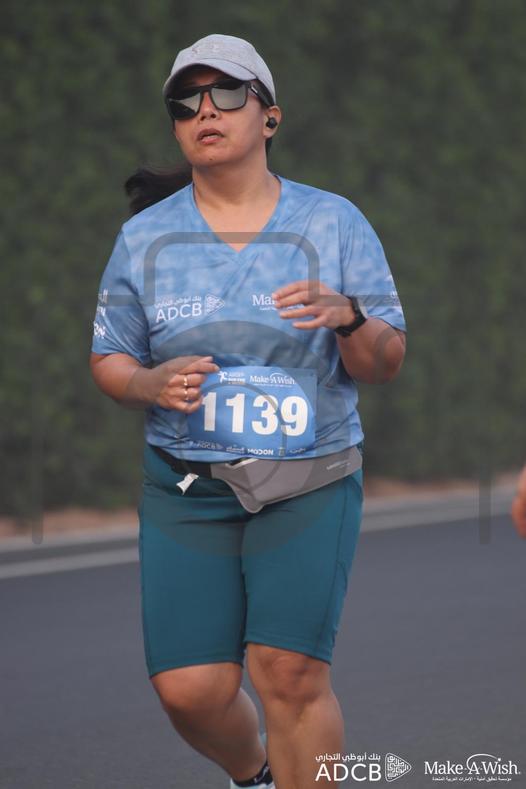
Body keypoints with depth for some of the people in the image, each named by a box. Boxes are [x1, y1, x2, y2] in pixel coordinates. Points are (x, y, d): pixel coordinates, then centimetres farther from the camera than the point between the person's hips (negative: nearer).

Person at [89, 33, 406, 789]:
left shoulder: (334, 223, 1)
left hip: (310, 485, -1)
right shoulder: (146, 236, 4)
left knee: (290, 672, -18)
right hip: (187, 489, 2)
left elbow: (385, 364, 2)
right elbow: (109, 361, 10)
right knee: (189, 690, -5)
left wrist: (346, 317, -20)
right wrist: (153, 384, -13)